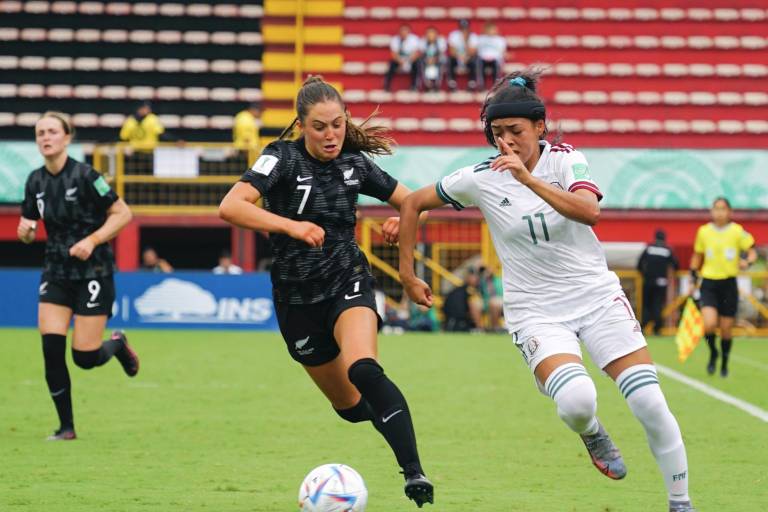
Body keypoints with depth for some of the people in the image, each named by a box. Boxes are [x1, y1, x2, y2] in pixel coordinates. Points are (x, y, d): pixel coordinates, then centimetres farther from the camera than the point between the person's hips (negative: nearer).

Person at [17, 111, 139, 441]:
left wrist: (92, 240, -21)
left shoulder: (84, 175, -13)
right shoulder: (36, 181, 4)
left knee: (84, 357, -7)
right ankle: (66, 427, 3)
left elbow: (123, 213, -11)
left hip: (92, 271, -5)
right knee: (51, 349, -8)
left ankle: (118, 344, 28)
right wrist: (25, 231, -9)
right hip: (56, 273, 5)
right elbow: (28, 230, 15)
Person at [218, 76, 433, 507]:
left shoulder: (355, 164, -1)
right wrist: (291, 226, -37)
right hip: (296, 297, 1)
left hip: (348, 281, -1)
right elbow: (230, 207, -25)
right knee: (351, 406, 10)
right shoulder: (284, 158, -10)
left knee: (363, 370, -30)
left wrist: (404, 220, -11)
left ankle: (415, 475, -35)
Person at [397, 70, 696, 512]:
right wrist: (408, 274, 5)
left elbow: (589, 211, -29)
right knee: (576, 400, -28)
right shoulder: (481, 178, -7)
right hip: (536, 310, -1)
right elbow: (413, 204, 5)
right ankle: (593, 435, 9)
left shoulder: (566, 159, -9)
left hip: (596, 293, 1)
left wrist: (529, 178, -38)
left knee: (651, 404, -9)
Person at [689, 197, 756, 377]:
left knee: (726, 328, 6)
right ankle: (713, 353, 12)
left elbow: (752, 251, 0)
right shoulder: (703, 232, 2)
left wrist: (747, 262, -21)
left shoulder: (737, 231, -4)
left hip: (729, 283, -1)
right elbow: (697, 255, 15)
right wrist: (693, 274, 10)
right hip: (709, 283, 1)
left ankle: (724, 364, 28)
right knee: (709, 324, -18)